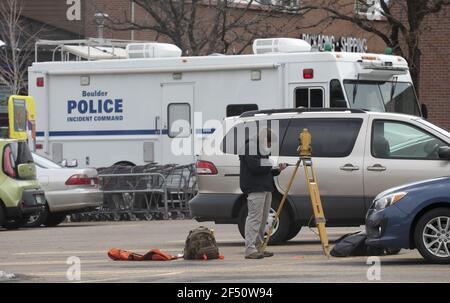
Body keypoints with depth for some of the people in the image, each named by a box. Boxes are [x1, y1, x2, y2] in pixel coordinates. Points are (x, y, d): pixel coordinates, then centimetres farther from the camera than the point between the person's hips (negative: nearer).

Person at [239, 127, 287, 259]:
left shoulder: (262, 150, 24)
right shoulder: (250, 148, -8)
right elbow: (255, 167, -19)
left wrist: (277, 170, 11)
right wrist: (270, 164, -7)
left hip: (266, 188, 10)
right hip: (255, 189, -10)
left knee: (263, 219, 10)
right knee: (255, 218, -14)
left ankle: (258, 247, 15)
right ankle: (250, 249, -18)